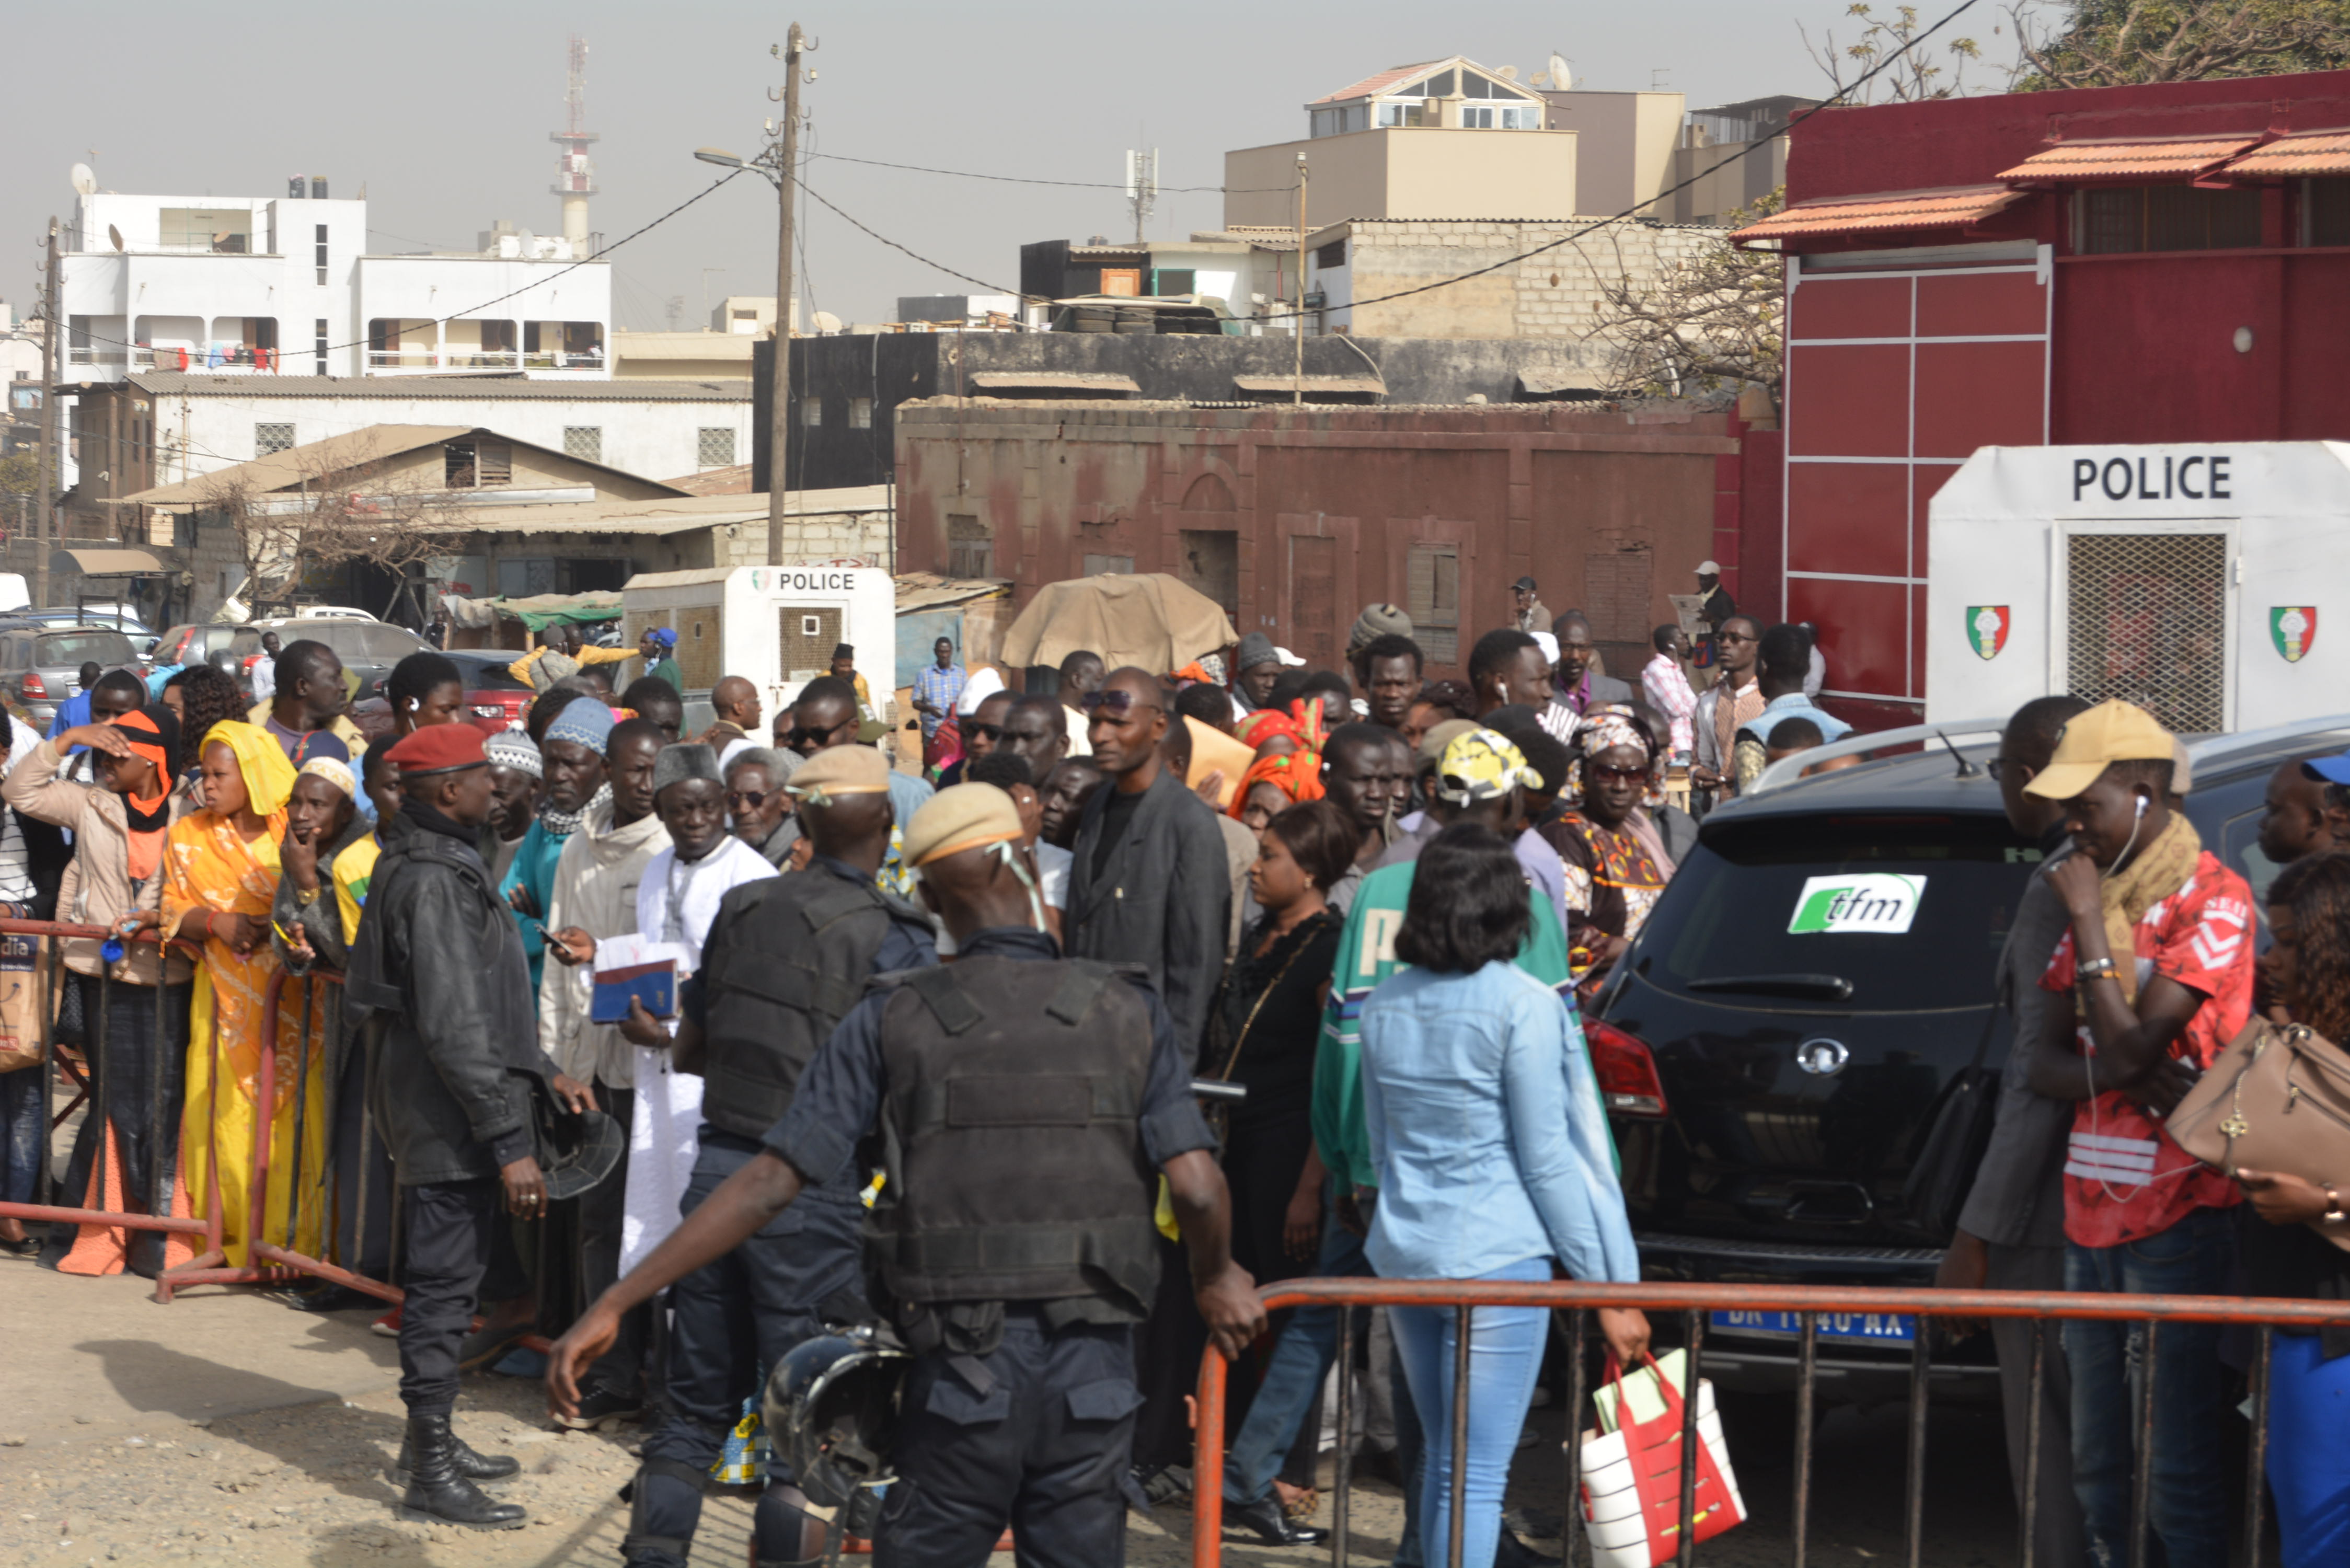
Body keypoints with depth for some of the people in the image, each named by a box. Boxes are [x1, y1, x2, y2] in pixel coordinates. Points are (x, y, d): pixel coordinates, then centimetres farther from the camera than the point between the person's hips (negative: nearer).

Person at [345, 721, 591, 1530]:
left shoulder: (441, 865, 14)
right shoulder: (434, 883, -20)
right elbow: (454, 1028, -24)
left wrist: (541, 1072, 21)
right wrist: (509, 1142, -23)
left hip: (448, 1114, 11)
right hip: (449, 1120, -11)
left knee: (449, 1278, 19)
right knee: (443, 1285, -5)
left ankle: (429, 1440, 30)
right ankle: (431, 1472, -1)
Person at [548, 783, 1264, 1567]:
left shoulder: (892, 1022, 1)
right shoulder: (1130, 1012, 3)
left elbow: (770, 1182, -4)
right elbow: (1196, 1185, -7)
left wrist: (614, 1304, -2)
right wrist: (1215, 1280, 16)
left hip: (962, 1366, -1)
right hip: (1093, 1370, 1)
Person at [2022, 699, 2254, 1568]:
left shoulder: (2213, 901, -10)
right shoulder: (2099, 893, 15)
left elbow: (2129, 1043, -17)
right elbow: (2046, 1061, 10)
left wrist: (2090, 918, -11)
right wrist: (2123, 1078, -10)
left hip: (2177, 1211, -8)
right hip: (2092, 1205, 8)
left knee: (2180, 1459, -9)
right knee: (2098, 1459, 10)